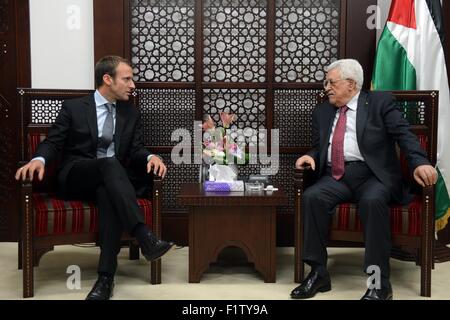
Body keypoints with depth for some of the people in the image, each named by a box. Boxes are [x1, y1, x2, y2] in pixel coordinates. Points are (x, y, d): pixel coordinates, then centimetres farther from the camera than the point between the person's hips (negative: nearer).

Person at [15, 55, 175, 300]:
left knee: (108, 193, -37)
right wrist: (39, 160, -20)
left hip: (110, 180, 2)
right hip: (75, 178, -2)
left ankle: (106, 277, -40)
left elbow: (135, 151, 11)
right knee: (110, 163, -36)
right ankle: (146, 238, -49)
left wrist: (150, 157, -14)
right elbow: (53, 142, 4)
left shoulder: (130, 114, 16)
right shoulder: (73, 107, 7)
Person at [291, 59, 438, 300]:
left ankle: (379, 282, -27)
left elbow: (404, 134, -5)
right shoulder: (322, 112, 20)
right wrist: (311, 156, -1)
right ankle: (318, 273, -19)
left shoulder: (380, 102, 7)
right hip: (336, 177, 4)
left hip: (373, 175, -4)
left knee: (372, 201, -35)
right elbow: (318, 147, 24)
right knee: (311, 197, -26)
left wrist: (419, 163, -23)